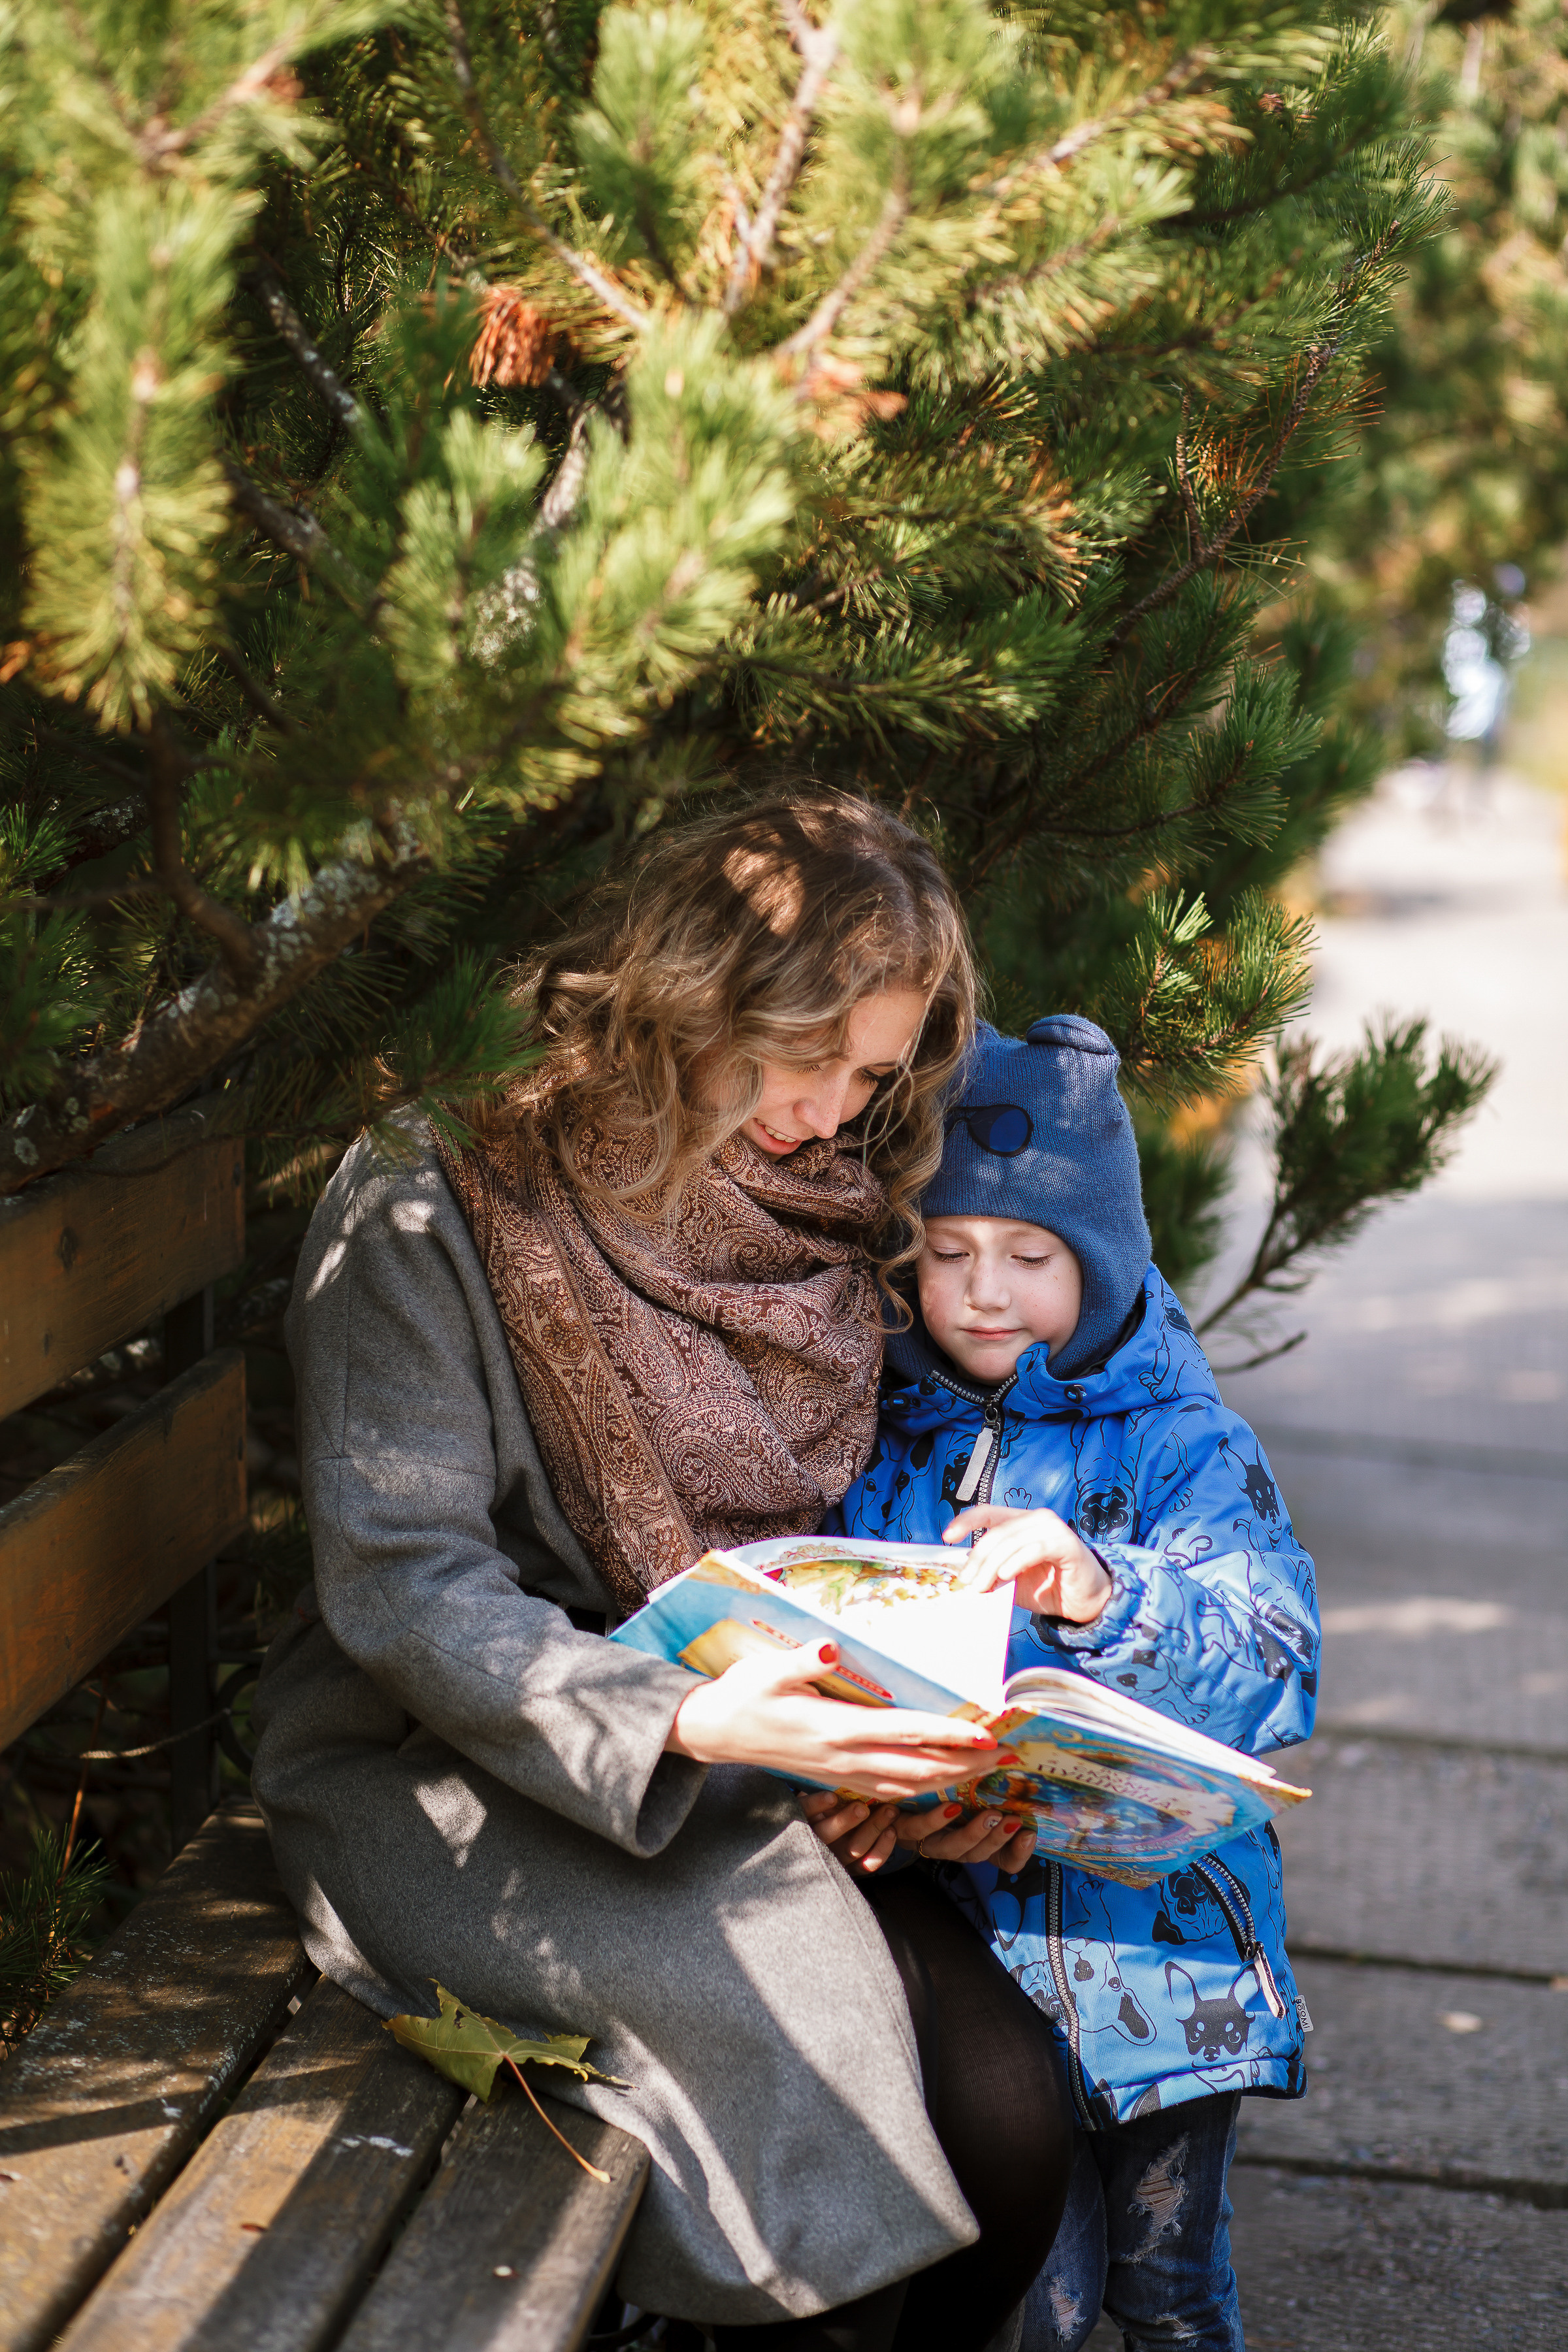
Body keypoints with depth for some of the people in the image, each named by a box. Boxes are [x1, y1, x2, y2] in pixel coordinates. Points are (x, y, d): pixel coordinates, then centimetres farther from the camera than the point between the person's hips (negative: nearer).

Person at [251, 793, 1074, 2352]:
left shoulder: (816, 1228, 10)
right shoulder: (429, 1213, -10)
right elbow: (400, 1592, -16)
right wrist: (685, 1722, -30)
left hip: (727, 1755, 5)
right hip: (440, 1780, -5)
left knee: (1009, 2104, -17)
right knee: (807, 2007, -29)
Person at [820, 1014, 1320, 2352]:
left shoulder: (1182, 1447, -3)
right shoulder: (873, 1437, 4)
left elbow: (1274, 1670, -16)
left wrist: (1106, 1597, -32)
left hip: (1158, 1926, -1)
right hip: (963, 1937, 1)